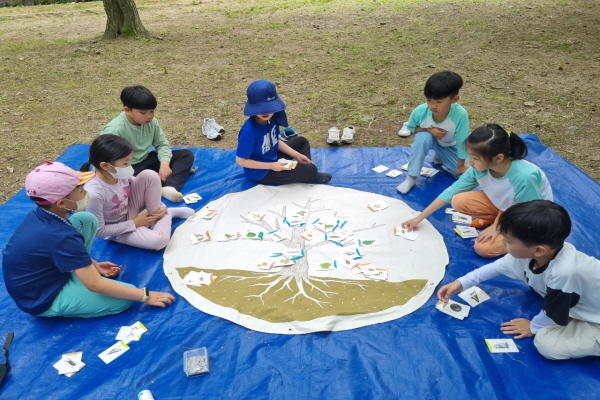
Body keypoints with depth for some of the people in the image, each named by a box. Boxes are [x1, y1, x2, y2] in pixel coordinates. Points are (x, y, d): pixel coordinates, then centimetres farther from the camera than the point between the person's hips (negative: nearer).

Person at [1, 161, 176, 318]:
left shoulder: (38, 215, -9)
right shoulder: (60, 237, -33)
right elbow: (95, 284, -29)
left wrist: (92, 264, 11)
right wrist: (145, 295, -23)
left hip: (43, 276, 8)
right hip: (44, 300, -8)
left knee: (87, 220, 1)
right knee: (125, 298, -15)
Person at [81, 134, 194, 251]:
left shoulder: (119, 173, -19)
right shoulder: (94, 193, -37)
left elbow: (137, 183, 3)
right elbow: (99, 231, -26)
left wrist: (159, 207, -9)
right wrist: (133, 223, -19)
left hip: (129, 209, 5)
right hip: (118, 230, -5)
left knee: (149, 175, -18)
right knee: (159, 241, -27)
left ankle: (156, 214, 0)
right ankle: (168, 213, 4)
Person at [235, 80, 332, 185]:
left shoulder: (272, 119, -10)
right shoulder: (249, 131, -33)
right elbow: (240, 161, -25)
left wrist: (296, 155, -1)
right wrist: (271, 166, -25)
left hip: (273, 158, 8)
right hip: (261, 173, -8)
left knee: (301, 141, 17)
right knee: (311, 170, -12)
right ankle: (310, 175, 22)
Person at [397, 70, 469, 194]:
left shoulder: (460, 114, -38)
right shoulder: (420, 111, -33)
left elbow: (462, 142, -25)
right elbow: (410, 128, -11)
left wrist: (461, 165, -15)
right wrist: (428, 130, -29)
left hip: (449, 146, 1)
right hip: (429, 139, -1)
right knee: (423, 137, -37)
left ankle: (440, 158, 18)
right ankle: (411, 177, -21)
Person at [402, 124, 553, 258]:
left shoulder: (524, 178, -39)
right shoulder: (479, 167, -22)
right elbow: (451, 191, -12)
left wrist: (499, 226, -21)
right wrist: (419, 218, -10)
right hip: (503, 204, 6)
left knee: (484, 248, -21)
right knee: (459, 201, -15)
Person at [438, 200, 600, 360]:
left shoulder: (564, 271, -42)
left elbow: (554, 314, -24)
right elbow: (497, 266, -1)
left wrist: (533, 327, -5)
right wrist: (461, 283, -2)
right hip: (578, 304, 7)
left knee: (548, 344, -21)